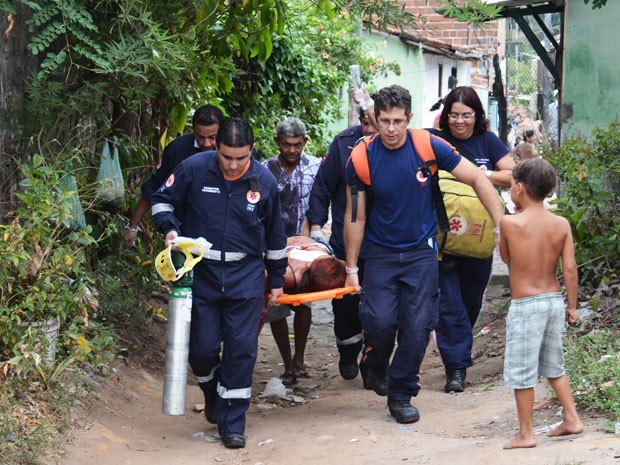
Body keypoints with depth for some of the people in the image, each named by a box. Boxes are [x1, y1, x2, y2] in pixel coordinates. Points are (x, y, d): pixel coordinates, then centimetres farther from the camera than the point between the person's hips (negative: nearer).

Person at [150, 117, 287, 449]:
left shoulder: (264, 181, -3)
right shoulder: (194, 169, -9)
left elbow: (275, 234, 10)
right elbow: (162, 200, 7)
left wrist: (276, 279, 15)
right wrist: (169, 229, -12)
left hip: (246, 275, 0)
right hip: (201, 271, 0)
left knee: (242, 347, -4)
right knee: (202, 346, 2)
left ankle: (232, 423, 5)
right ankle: (213, 395, 34)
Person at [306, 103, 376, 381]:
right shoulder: (344, 143, -5)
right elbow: (322, 186, 2)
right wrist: (316, 225, -4)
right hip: (345, 241, 1)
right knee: (345, 304, 8)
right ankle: (348, 356, 30)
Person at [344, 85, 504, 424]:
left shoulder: (429, 147, -11)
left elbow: (478, 179, -3)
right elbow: (355, 217, -1)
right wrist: (351, 268, 1)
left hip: (421, 253, 1)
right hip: (381, 253, 0)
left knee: (417, 327, -2)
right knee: (381, 321, -15)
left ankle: (401, 396, 14)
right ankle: (375, 368, 18)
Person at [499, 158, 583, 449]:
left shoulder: (510, 223, -14)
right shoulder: (561, 224, -3)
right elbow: (569, 268, -4)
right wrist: (572, 305, 6)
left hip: (525, 305, -5)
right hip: (554, 301, 5)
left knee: (521, 372, 6)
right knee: (554, 366, 22)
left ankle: (526, 434, 11)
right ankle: (571, 419, 24)